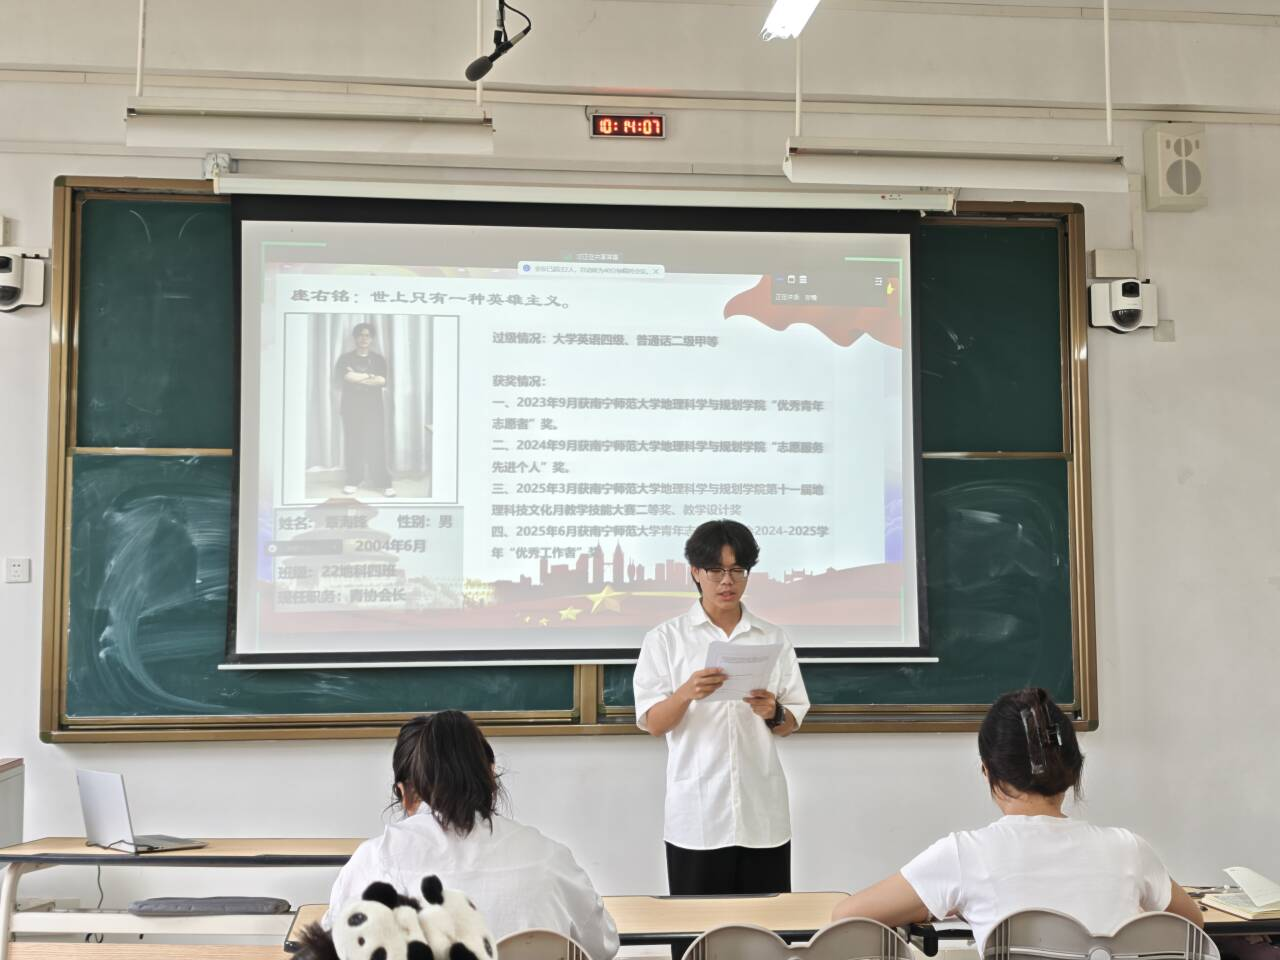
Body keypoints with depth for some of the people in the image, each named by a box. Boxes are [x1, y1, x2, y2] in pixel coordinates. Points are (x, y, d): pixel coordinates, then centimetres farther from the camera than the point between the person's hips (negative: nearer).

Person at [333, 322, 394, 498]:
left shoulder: (379, 359, 7)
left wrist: (358, 378, -9)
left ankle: (384, 483, -6)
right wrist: (370, 376, -8)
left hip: (373, 408, 0)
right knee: (353, 444, 0)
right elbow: (348, 377, -13)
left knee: (376, 445, -6)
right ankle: (353, 480, 10)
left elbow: (382, 381, -8)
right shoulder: (346, 358, 5)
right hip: (351, 407, 0)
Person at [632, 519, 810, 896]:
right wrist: (687, 693, -22)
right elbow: (653, 724, -3)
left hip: (762, 812, 2)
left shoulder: (773, 638, 9)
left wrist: (772, 713, -12)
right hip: (696, 815, -2)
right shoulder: (665, 639, 2)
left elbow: (792, 722, 10)